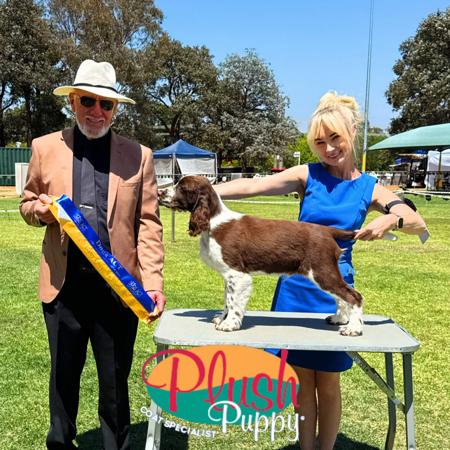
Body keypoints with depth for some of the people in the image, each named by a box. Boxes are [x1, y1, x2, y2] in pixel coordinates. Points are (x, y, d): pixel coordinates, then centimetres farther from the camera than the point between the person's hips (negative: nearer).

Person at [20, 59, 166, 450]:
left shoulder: (138, 155, 3)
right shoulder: (45, 148, 6)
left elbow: (148, 224, 1)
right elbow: (28, 203, 15)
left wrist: (153, 281, -8)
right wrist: (42, 209, -9)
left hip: (120, 285, -1)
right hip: (64, 284, 2)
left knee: (115, 380, 11)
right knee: (63, 375, 17)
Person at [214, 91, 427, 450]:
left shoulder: (369, 188, 1)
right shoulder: (308, 175, -2)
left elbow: (418, 223, -10)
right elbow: (251, 186, -14)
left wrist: (392, 219, -31)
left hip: (334, 290, 0)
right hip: (296, 286, 0)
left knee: (328, 382, 12)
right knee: (303, 379, 11)